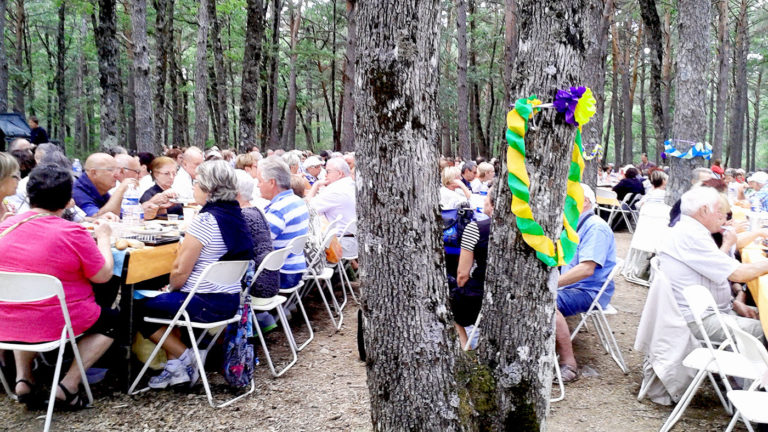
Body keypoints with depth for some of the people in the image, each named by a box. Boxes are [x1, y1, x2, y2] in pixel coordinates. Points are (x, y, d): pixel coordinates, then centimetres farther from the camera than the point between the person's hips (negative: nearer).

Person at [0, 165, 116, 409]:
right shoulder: (73, 233, -19)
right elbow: (103, 276, -10)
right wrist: (103, 237, 4)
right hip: (56, 324, -5)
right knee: (111, 320, 21)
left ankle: (22, 378, 24)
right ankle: (68, 386, 7)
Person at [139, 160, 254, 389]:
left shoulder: (205, 220, -20)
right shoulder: (237, 216, 6)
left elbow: (180, 270, -18)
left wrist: (171, 288, 2)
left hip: (206, 303, -9)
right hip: (232, 299, 9)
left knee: (141, 308, 9)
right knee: (161, 300, 26)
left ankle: (184, 357, 11)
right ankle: (175, 365, 18)